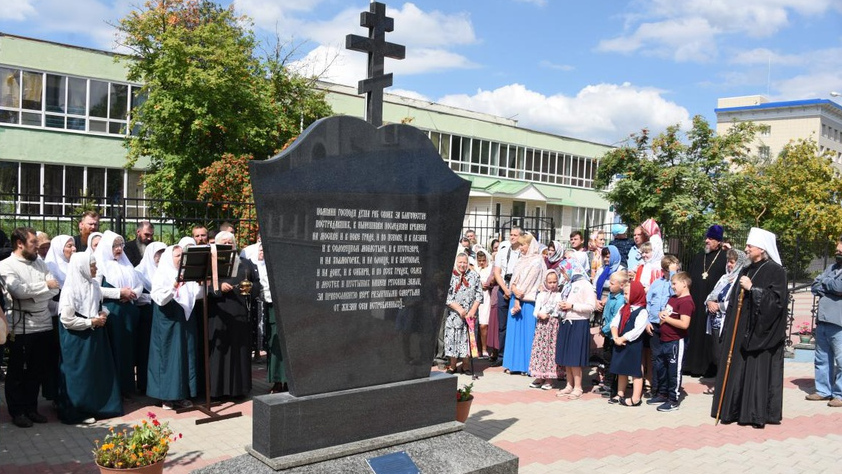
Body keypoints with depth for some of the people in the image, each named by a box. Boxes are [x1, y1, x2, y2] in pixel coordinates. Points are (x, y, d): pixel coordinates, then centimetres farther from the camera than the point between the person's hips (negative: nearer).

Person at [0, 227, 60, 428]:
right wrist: (45, 285, -10)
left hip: (44, 325, 6)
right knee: (17, 372, 8)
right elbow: (18, 290, -20)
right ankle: (17, 411, 19)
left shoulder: (39, 263, 12)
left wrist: (32, 295, -11)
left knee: (38, 371, 14)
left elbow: (56, 287, 3)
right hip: (21, 327, -6)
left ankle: (31, 408, 26)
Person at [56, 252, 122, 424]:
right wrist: (92, 322, -16)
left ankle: (97, 406, 23)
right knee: (80, 375, 2)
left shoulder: (93, 285, 4)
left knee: (98, 372, 11)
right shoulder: (71, 289, -16)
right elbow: (66, 320, -19)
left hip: (95, 337, 7)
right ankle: (77, 412, 15)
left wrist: (103, 314, -1)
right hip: (77, 340, -7)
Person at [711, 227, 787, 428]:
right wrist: (728, 329, 13)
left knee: (759, 370, -2)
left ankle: (759, 413, 7)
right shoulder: (746, 271, 14)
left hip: (761, 331, -7)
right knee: (738, 371, 8)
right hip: (741, 331, 7)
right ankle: (737, 409, 15)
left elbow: (776, 300, -17)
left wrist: (752, 289, -20)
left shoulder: (775, 271, -7)